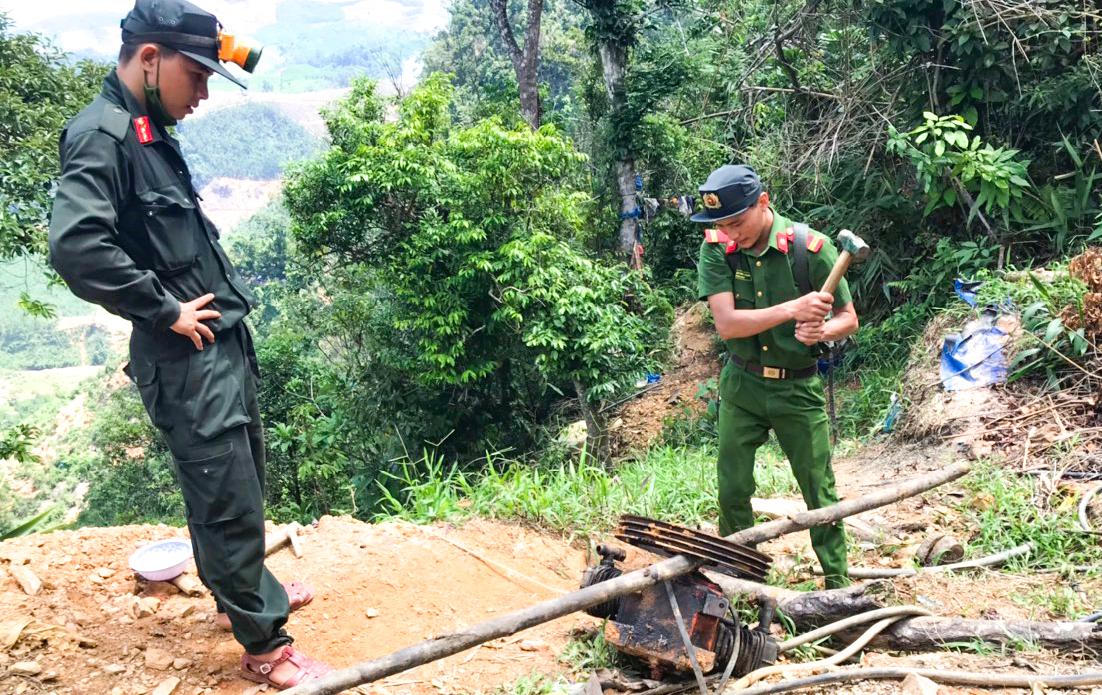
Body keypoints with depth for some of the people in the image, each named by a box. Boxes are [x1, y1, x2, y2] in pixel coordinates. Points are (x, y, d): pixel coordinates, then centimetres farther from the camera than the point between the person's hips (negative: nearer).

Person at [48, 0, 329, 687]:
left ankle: (243, 589, 43)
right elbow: (76, 246, -31)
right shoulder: (101, 135, -16)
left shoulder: (150, 133, 13)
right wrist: (166, 311, -21)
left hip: (223, 344, 10)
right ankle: (264, 645, 14)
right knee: (229, 497, 0)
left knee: (241, 478, 23)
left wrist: (222, 301, 8)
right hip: (187, 356, -10)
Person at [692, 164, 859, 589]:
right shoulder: (716, 249, -11)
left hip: (798, 387, -2)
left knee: (821, 494, 5)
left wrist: (822, 331, -29)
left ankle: (839, 586, 22)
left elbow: (849, 319, -6)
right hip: (742, 383, 2)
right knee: (731, 491, 9)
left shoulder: (811, 247, -16)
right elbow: (726, 323, -22)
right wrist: (792, 309, -34)